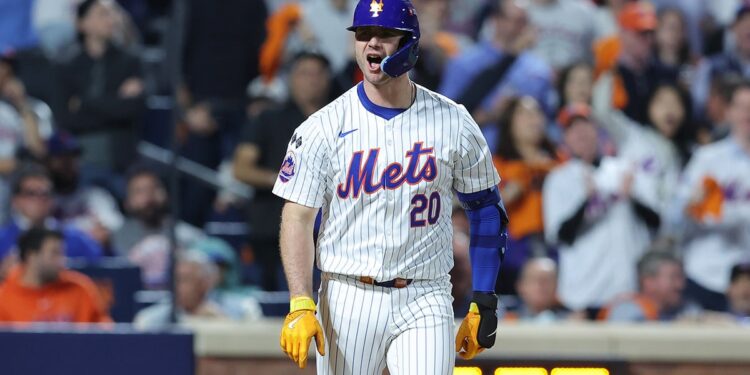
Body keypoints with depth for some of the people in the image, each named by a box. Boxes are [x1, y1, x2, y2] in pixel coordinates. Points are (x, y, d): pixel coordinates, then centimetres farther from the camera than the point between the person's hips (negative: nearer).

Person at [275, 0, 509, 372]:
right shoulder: (324, 127, -2)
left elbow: (485, 209, 10)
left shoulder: (453, 124, 2)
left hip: (424, 301, 0)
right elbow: (297, 217, -5)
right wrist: (301, 306, -17)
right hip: (348, 300, 0)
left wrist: (483, 305, 5)